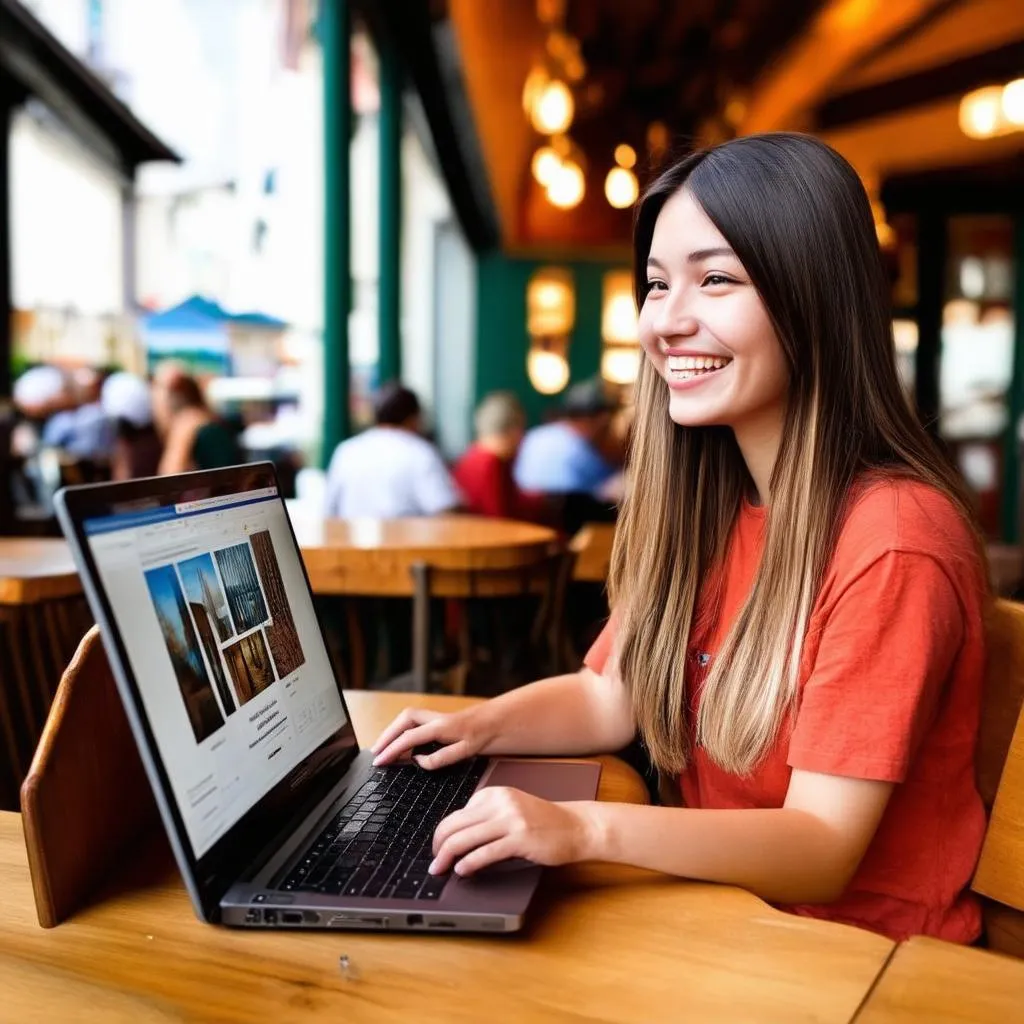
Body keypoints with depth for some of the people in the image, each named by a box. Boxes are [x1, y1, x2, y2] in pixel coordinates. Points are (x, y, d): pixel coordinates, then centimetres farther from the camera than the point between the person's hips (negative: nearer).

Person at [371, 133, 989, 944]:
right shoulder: (699, 502, -1)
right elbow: (609, 697, 6)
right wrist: (480, 726, -12)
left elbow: (823, 852, -23)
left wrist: (585, 829, -35)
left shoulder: (891, 539, -23)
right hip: (711, 913, 5)